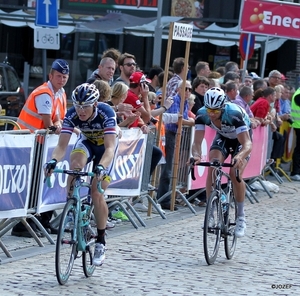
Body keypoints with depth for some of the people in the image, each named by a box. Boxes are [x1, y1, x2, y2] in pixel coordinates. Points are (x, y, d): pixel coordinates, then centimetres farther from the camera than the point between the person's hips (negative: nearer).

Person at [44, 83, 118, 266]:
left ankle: (101, 242, -1)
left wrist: (101, 167, -61)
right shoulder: (72, 115, -28)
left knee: (97, 193, -13)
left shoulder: (106, 113, -36)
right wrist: (54, 161, -53)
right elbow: (62, 145, -32)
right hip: (86, 142, 2)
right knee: (75, 163, -34)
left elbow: (110, 148, -43)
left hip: (105, 146, -2)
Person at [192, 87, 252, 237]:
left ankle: (241, 217, -5)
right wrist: (197, 156, -53)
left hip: (241, 138, -3)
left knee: (235, 173, -21)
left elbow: (247, 144, -43)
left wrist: (239, 156, -64)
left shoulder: (234, 114, -40)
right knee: (212, 168, -20)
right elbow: (197, 142, -31)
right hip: (222, 137, 3)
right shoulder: (202, 114, -29)